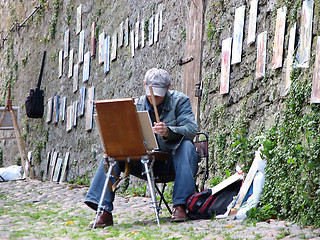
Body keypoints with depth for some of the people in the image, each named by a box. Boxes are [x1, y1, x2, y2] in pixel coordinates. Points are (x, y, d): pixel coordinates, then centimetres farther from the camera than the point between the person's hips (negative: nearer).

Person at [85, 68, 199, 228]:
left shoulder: (180, 101, -5)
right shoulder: (137, 106, 6)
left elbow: (192, 129, -20)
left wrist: (168, 132, -40)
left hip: (172, 159, -3)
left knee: (186, 145, -35)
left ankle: (180, 205, -36)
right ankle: (104, 212, -23)